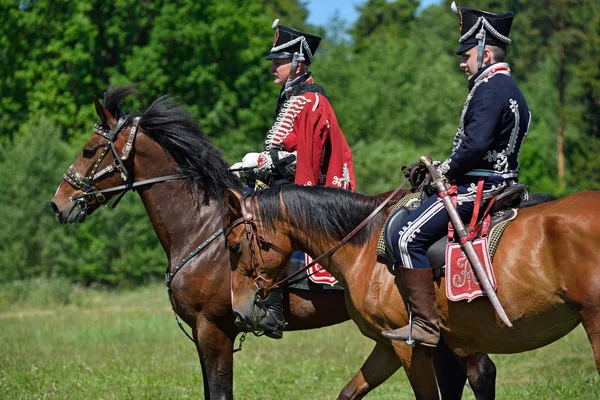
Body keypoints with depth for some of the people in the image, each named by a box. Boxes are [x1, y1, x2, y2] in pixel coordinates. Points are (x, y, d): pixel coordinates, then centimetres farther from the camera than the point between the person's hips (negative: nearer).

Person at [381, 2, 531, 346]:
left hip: (478, 187, -11)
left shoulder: (489, 88, -14)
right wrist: (448, 167, 14)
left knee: (408, 237, -17)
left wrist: (446, 171, -10)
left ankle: (425, 325, -20)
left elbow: (476, 143, -25)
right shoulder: (512, 91, 19)